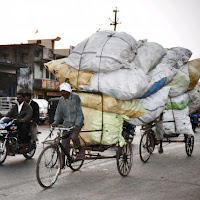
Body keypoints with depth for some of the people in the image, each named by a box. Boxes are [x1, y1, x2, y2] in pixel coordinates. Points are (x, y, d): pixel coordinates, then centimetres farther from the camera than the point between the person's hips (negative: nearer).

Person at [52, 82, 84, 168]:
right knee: (64, 142, -1)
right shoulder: (61, 100, 4)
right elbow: (58, 112, 5)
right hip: (67, 123, 4)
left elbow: (79, 112, -15)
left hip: (77, 122, -4)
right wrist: (55, 122, -13)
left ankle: (81, 150, -2)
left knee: (73, 136, -29)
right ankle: (62, 162, 8)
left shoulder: (75, 98, -10)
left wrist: (76, 125, -26)